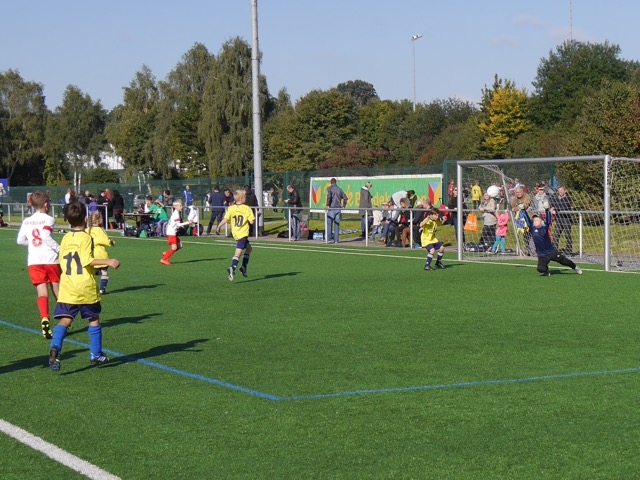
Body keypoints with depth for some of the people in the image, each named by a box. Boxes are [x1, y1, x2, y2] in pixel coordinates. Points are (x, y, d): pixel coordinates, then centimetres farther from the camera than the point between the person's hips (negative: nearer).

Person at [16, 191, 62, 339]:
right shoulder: (48, 219, -5)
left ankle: (44, 318, -26)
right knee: (57, 289, 13)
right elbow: (46, 236, -18)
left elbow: (20, 240, 12)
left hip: (33, 261, 3)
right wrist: (59, 249, -14)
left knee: (42, 292, -4)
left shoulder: (26, 222, 10)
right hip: (50, 259, -3)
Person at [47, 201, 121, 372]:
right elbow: (87, 260, -20)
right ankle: (96, 354, 19)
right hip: (86, 287, -4)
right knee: (94, 319, 13)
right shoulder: (85, 237, -9)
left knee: (65, 320, -2)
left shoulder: (65, 238, 7)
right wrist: (107, 261, -24)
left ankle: (55, 347, -27)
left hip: (67, 287, 4)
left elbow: (62, 262, 12)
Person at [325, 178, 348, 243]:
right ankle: (336, 239, 4)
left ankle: (329, 238, -8)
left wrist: (327, 205, -14)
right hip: (338, 208, 4)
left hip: (331, 208, -4)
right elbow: (345, 197, 12)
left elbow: (329, 196, -20)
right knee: (337, 224, 6)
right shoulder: (339, 189, 14)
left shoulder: (330, 188, 0)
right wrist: (343, 206, 17)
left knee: (329, 223, -1)